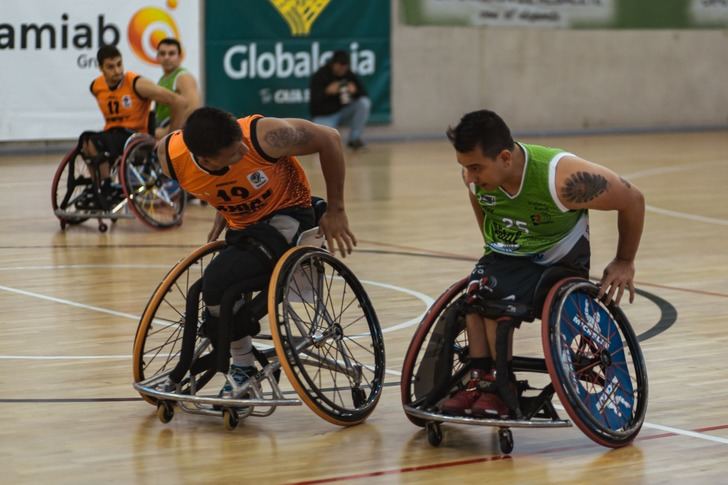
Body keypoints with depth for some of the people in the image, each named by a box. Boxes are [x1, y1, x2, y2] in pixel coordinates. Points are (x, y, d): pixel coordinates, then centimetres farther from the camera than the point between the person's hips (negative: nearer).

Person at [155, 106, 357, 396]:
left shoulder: (265, 136, -35)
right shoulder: (170, 156, -21)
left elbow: (329, 139, -18)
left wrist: (335, 211, -12)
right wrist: (222, 212, 9)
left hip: (287, 217, -5)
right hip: (241, 227, 6)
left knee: (218, 284, -26)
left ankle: (243, 370, -8)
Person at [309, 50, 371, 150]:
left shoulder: (349, 75, -3)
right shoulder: (319, 76, -14)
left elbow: (363, 93, -5)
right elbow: (314, 100, -21)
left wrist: (355, 90, -28)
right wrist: (327, 92, -39)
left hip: (343, 111, 4)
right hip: (324, 116, -4)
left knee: (364, 102, -23)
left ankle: (354, 138, -14)